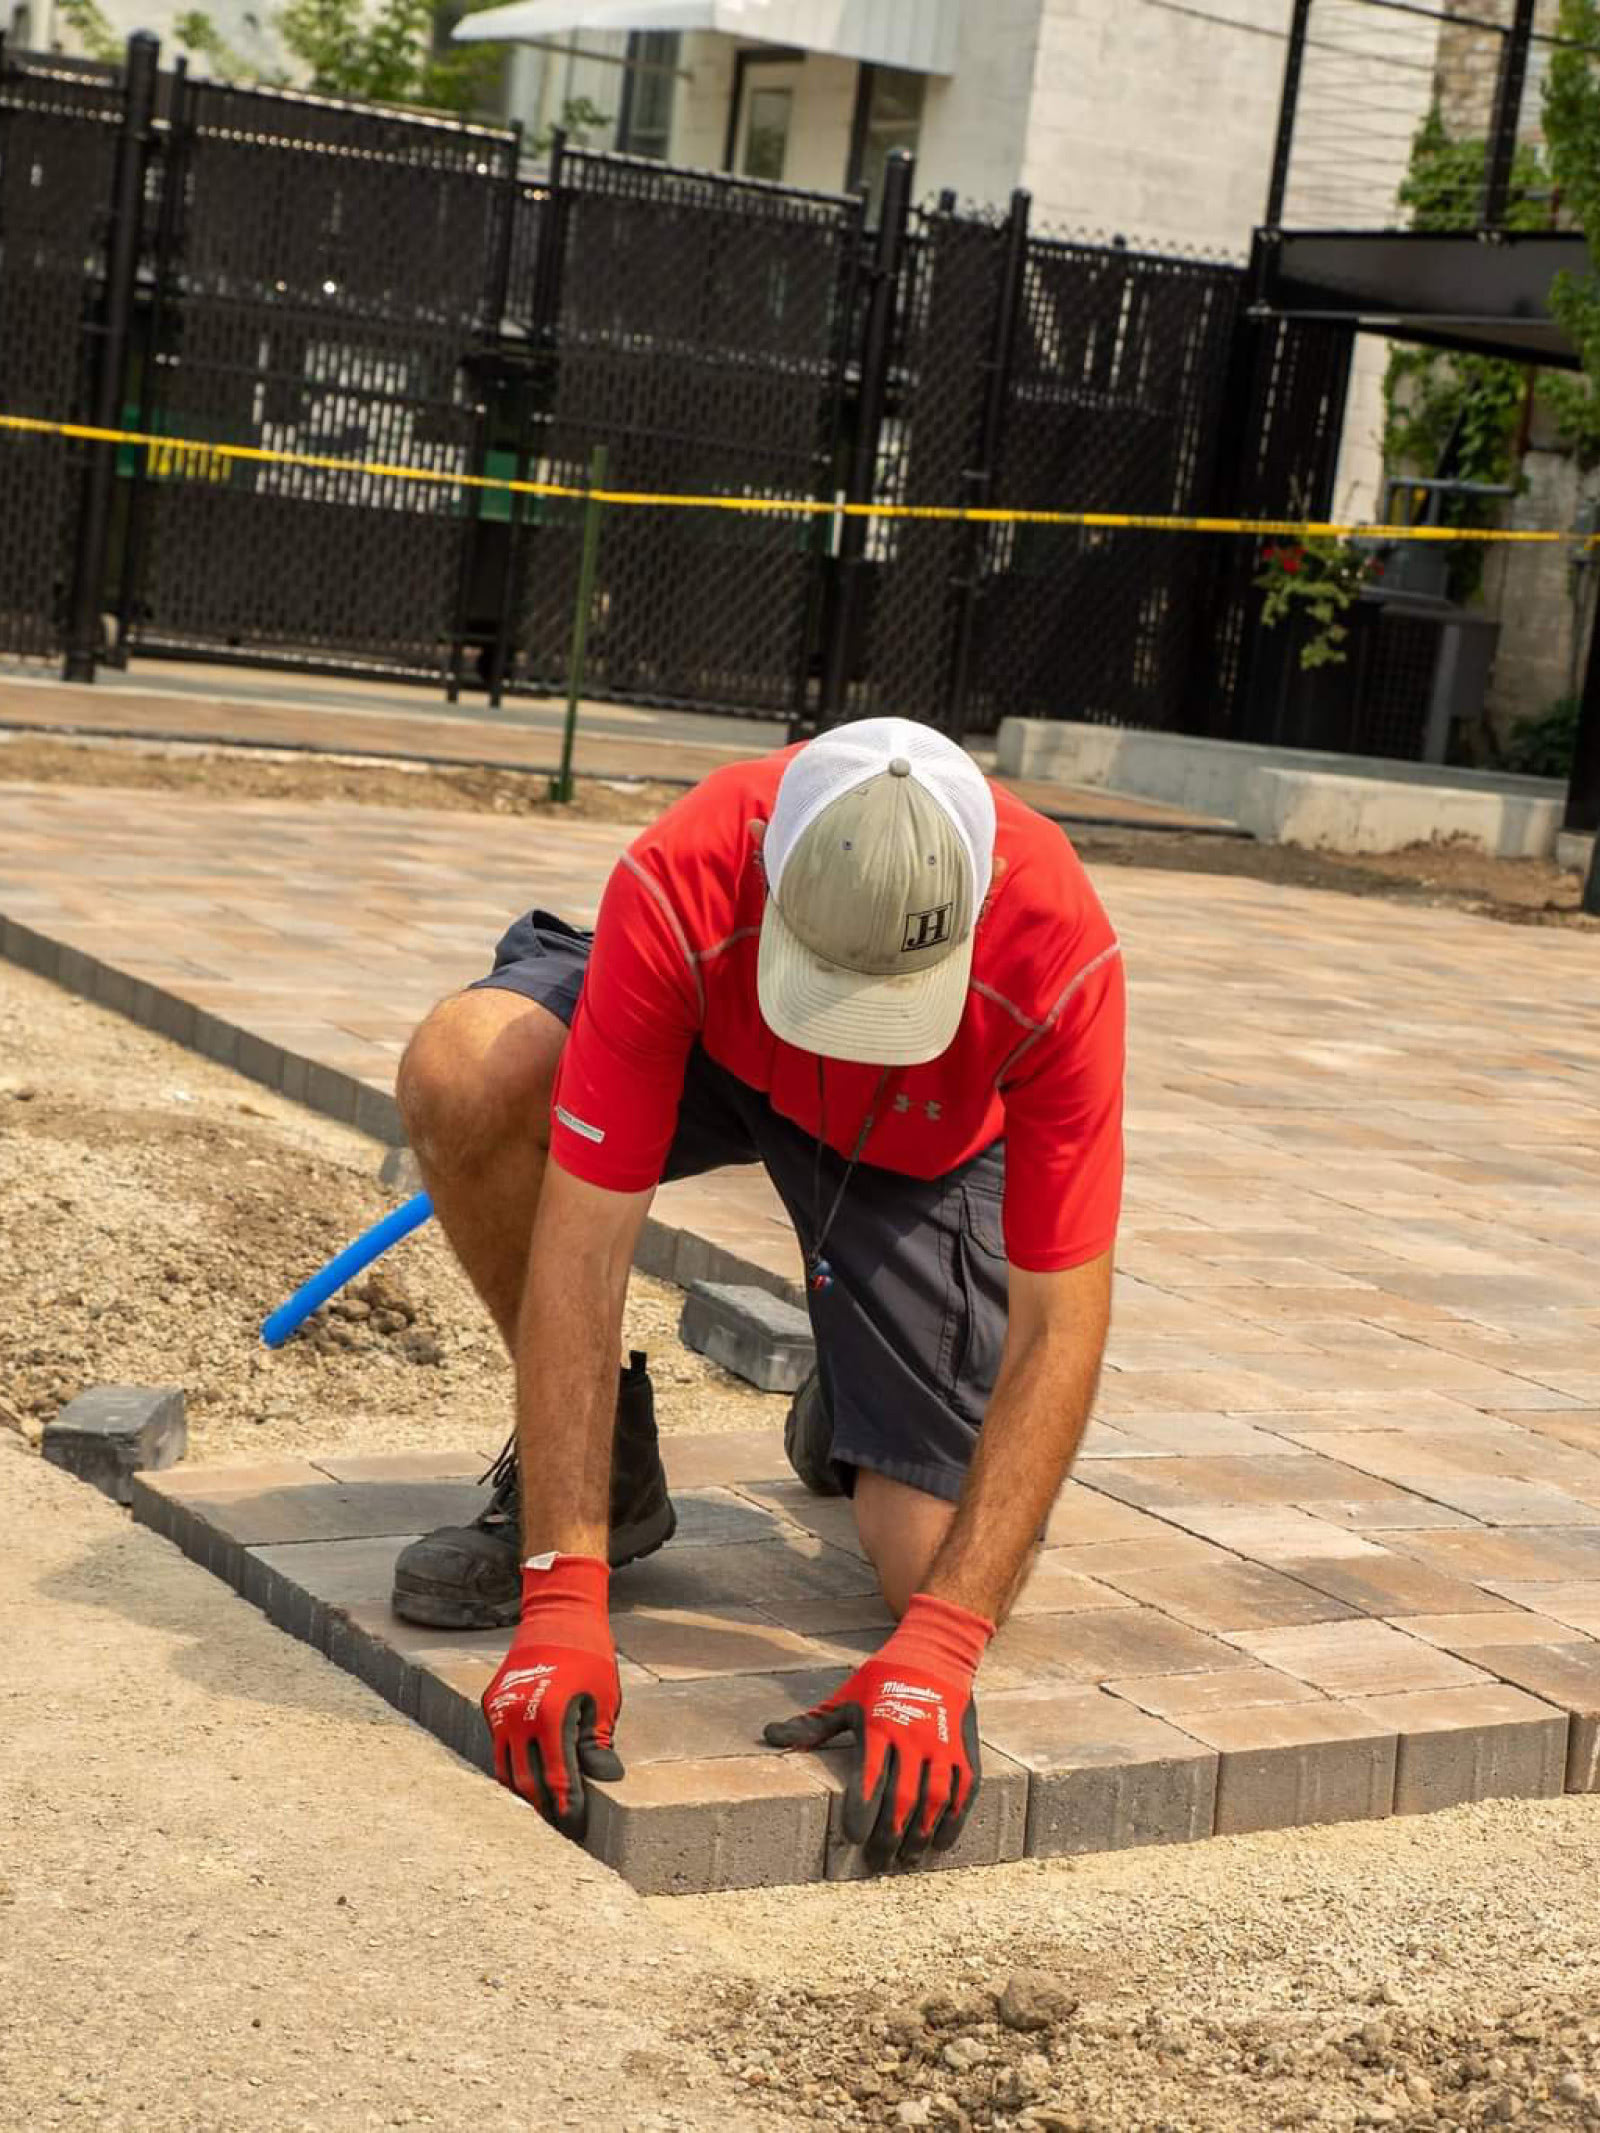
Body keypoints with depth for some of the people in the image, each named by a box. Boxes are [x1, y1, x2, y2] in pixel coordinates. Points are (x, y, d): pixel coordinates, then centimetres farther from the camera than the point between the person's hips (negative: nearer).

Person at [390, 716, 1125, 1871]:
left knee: (945, 1564, -18)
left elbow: (1062, 1327, -34)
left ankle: (853, 1416, 21)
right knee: (461, 1072, -34)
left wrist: (938, 1647, -41)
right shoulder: (679, 888, -40)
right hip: (713, 1045, 1)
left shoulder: (1061, 952, -40)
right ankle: (604, 1471, -8)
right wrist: (562, 1601, -43)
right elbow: (583, 1248, -38)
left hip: (926, 1142, 0)